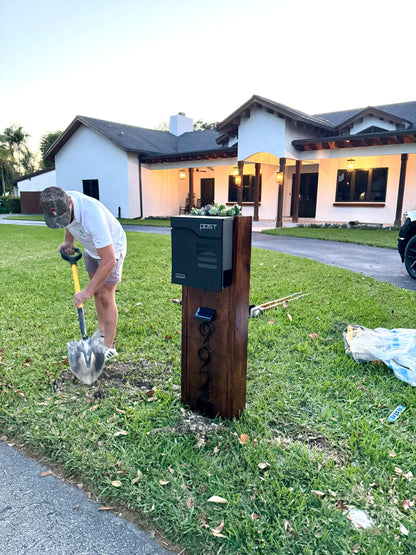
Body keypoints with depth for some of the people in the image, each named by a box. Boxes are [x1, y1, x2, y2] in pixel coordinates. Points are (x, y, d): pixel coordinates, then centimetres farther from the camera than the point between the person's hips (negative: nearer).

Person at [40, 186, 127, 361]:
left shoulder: (92, 215, -43)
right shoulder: (61, 203, -19)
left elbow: (109, 261, -41)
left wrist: (87, 291, -36)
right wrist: (68, 241, -6)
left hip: (111, 249, -7)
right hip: (91, 248, 8)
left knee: (106, 297, -8)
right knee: (96, 291, 15)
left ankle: (109, 347, 2)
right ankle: (102, 331, 33)